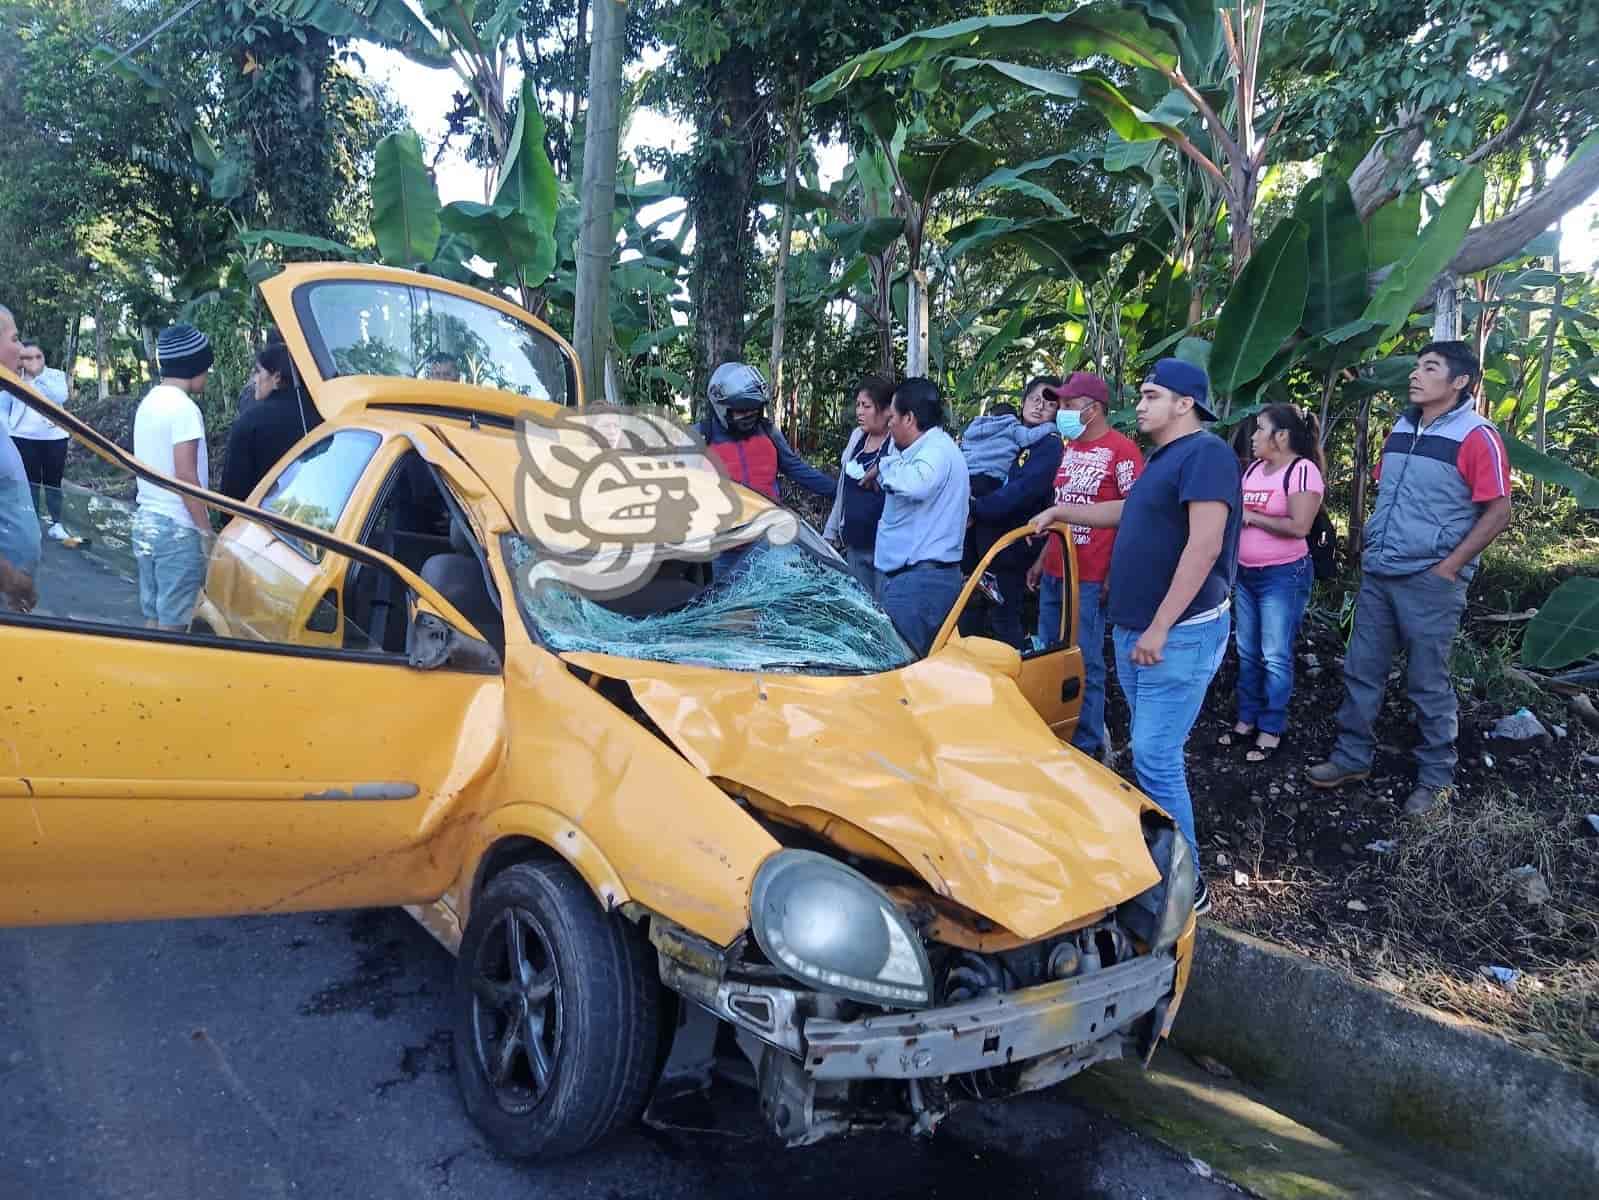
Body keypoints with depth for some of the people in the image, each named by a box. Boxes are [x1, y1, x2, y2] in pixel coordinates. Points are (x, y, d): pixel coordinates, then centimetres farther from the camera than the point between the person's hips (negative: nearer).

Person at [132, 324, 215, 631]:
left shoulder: (148, 402, 13)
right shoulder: (184, 407, -13)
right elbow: (185, 476, -18)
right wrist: (206, 530, -13)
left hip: (146, 520, 9)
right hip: (177, 527, -8)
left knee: (154, 616, 12)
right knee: (173, 621, -3)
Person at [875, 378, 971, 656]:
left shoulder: (937, 448, -13)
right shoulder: (930, 446, 20)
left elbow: (915, 485, -34)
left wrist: (887, 465, -14)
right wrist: (883, 473, 17)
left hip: (920, 578, -11)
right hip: (919, 573, 11)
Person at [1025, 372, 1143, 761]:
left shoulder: (1121, 450, -11)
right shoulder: (1070, 448, 15)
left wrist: (1115, 574, -18)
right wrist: (1042, 559, 20)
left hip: (1090, 579, -8)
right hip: (1054, 574, 8)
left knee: (1084, 664, -2)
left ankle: (1087, 746, 10)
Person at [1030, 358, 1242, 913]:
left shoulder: (1206, 453, -15)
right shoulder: (1162, 458, 16)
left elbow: (1204, 546, -24)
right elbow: (1130, 512, 35)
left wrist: (1160, 628, -26)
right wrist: (1061, 512, 30)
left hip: (1180, 634, -10)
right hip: (1134, 629, 10)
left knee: (1154, 757, -10)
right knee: (1153, 751, 15)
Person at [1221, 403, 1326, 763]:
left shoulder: (1302, 470, -14)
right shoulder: (1254, 468, 9)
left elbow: (1299, 526, -23)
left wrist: (1252, 517, -14)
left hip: (1283, 575, -8)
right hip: (1245, 573, 8)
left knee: (1275, 657, 0)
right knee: (1247, 653, 15)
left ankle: (1271, 729, 10)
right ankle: (1247, 718, 26)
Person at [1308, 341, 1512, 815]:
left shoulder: (1476, 436, -12)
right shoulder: (1401, 428, 10)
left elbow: (1498, 512, -12)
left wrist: (1448, 568, -14)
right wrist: (1370, 547, 12)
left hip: (1430, 581, -7)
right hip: (1377, 575, 7)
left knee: (1429, 684, 4)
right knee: (1360, 671, 12)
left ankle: (1437, 778, 19)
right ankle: (1351, 757, 26)